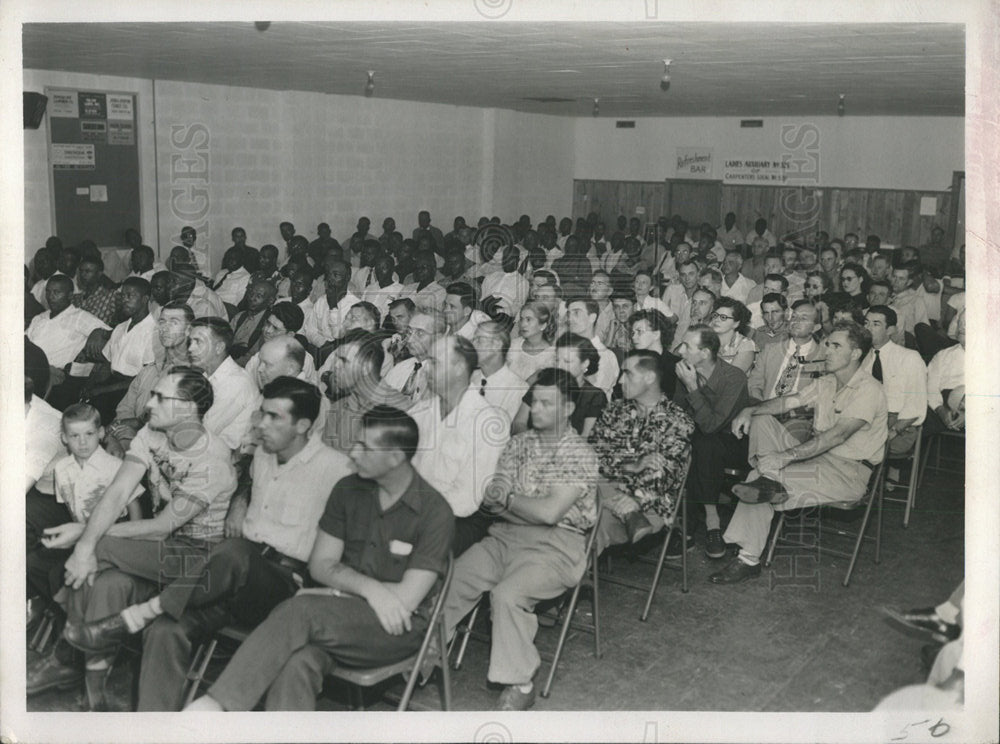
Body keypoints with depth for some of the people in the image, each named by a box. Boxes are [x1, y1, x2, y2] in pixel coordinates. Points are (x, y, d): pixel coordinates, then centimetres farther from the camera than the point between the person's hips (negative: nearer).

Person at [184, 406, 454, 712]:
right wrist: (368, 587, -12)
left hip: (396, 628, -4)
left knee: (302, 610, -31)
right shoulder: (348, 490, 8)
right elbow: (320, 565, 7)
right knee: (297, 662, -32)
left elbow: (407, 598, -12)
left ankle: (219, 702, -28)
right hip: (340, 616, 5)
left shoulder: (435, 512, -9)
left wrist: (341, 589, -6)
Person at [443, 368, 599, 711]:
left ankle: (519, 685, -17)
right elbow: (490, 498, 5)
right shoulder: (519, 443, 12)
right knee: (448, 582, -11)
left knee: (507, 594, -30)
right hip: (505, 536, 6)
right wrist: (529, 507, -11)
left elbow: (549, 512, -17)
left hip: (555, 546, -6)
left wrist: (508, 497, -3)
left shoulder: (581, 456, -7)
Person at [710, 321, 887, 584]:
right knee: (761, 420, -14)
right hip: (817, 458, 9)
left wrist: (786, 456, -32)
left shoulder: (869, 390, -12)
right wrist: (750, 410, -16)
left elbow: (837, 435, -25)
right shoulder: (824, 383, 15)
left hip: (849, 471, -9)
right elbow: (787, 401, 6)